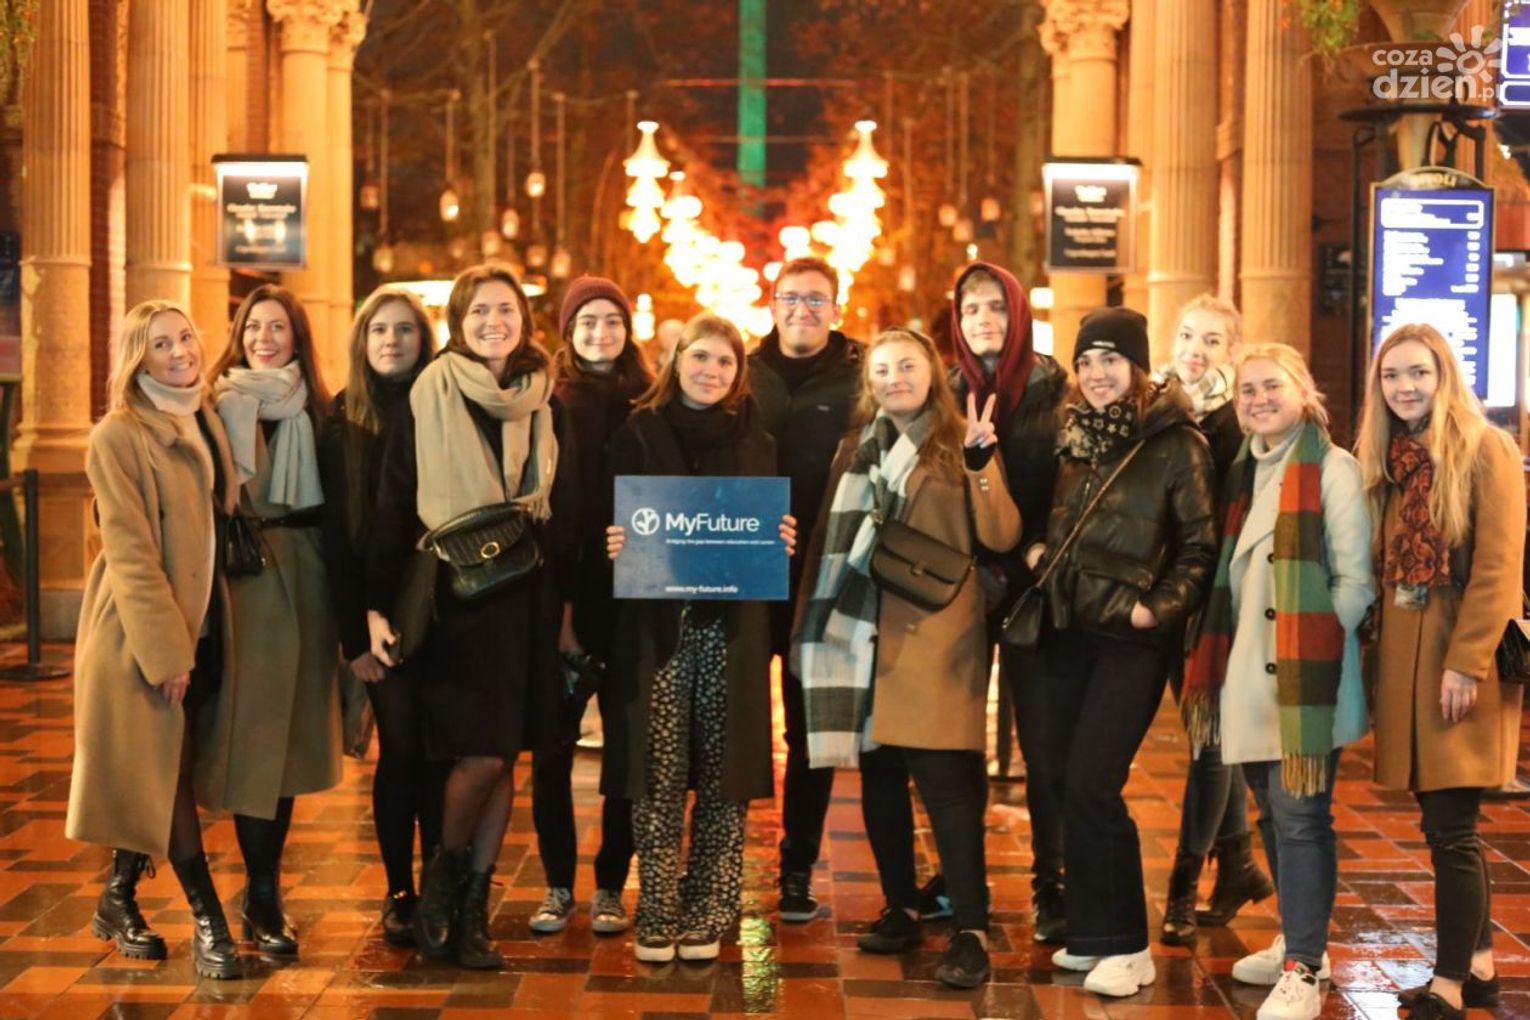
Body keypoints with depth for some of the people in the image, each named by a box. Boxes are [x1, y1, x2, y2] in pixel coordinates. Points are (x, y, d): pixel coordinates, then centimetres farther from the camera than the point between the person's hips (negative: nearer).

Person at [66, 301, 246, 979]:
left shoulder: (205, 422, 11)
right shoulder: (118, 437, -12)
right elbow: (131, 553, -16)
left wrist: (195, 635, 11)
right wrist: (166, 650, -18)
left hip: (201, 623, 7)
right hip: (144, 630, -7)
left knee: (159, 774, 11)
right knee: (167, 772, -2)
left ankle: (120, 899, 24)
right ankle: (208, 921, 2)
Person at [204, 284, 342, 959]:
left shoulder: (312, 407, 12)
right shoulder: (224, 402, -1)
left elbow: (328, 498, 12)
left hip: (304, 573, 5)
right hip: (248, 573, -5)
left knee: (292, 728, 9)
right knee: (251, 729, -5)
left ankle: (268, 884, 19)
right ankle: (261, 897, 1)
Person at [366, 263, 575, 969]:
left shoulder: (546, 405, 9)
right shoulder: (428, 400, -2)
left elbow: (567, 513, 14)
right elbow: (392, 509, -2)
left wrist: (565, 607, 9)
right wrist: (378, 605, -7)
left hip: (526, 600, 4)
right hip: (453, 599, -4)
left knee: (502, 757, 6)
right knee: (480, 754, -10)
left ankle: (473, 909, 16)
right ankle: (442, 877, 16)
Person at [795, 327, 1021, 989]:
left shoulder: (960, 444, 0)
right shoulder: (857, 449, 13)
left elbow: (1001, 537, -10)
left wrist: (982, 464, -22)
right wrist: (820, 619, 7)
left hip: (935, 636, -5)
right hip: (867, 634, 5)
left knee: (944, 779, -10)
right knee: (878, 776, 10)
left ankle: (971, 930, -7)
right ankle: (901, 907, 23)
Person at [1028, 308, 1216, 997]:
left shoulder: (1176, 444, -8)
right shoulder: (1073, 435, 9)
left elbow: (1200, 544, -8)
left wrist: (1159, 607, -16)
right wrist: (1035, 549, 4)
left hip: (1130, 637, -6)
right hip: (1066, 629, 6)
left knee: (1091, 787, -10)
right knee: (1070, 785, 8)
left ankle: (1126, 947, 2)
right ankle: (1090, 934, 20)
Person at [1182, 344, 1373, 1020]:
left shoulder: (1332, 469, -8)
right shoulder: (1244, 471, 14)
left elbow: (1355, 581, -11)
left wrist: (1315, 648, -14)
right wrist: (1219, 667, 10)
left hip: (1306, 682, -7)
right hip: (1250, 677, 7)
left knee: (1300, 817, -6)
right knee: (1272, 814, 15)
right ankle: (1299, 942, 28)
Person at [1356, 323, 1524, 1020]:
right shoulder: (1390, 461, 14)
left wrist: (1465, 663, -19)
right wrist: (1382, 657, 8)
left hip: (1459, 656, -7)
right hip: (1403, 657, 7)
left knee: (1450, 826, -7)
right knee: (1451, 823, 13)